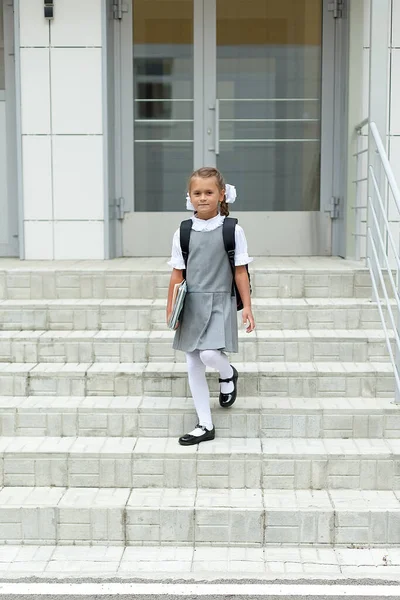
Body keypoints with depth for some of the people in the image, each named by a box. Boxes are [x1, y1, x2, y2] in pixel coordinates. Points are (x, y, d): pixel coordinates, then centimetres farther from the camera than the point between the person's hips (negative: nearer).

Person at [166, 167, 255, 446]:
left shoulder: (232, 231, -4)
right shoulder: (183, 232, 3)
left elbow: (240, 271, -2)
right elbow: (178, 274, 5)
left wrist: (247, 306, -3)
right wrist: (171, 308, 2)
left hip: (220, 302, -4)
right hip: (192, 304, 4)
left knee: (209, 354, -22)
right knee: (193, 365, 6)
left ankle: (229, 374, 17)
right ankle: (205, 425, 19)